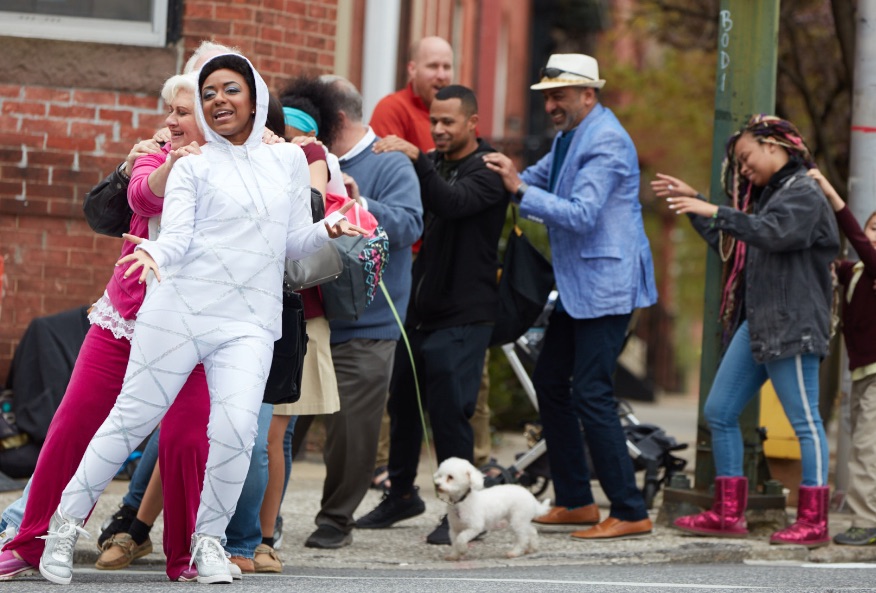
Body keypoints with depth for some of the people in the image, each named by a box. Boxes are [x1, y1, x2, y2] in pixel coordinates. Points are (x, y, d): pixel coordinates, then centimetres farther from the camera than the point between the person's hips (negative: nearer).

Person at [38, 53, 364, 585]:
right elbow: (178, 235, -5)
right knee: (134, 417, -2)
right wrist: (154, 254, -27)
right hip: (183, 307, -2)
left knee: (237, 426, -17)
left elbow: (293, 243, 17)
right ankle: (66, 522, 10)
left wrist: (326, 230, -3)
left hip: (250, 322, 2)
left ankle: (209, 539, 1)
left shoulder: (289, 161, 15)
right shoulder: (194, 166, 7)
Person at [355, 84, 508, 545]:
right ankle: (401, 494, 29)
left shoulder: (487, 170, -8)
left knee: (448, 411, -10)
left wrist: (416, 159, -38)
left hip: (462, 317, -7)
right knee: (403, 403, 12)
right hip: (418, 308, 7)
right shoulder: (435, 164, 14)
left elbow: (452, 203, -27)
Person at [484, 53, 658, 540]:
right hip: (576, 286, 11)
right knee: (550, 382, 13)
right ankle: (575, 501, 21)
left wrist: (520, 189, -27)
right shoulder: (569, 136, 14)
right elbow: (541, 179, 27)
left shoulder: (606, 141, -17)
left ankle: (630, 512, -7)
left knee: (592, 395, -12)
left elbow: (581, 214, -25)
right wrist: (506, 174, 6)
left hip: (605, 285, -11)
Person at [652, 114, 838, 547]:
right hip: (756, 323, 10)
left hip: (793, 326, -10)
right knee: (719, 413, 8)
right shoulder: (767, 193, 21)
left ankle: (814, 522, -7)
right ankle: (728, 514, 12)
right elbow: (726, 242, 28)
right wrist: (694, 201, 24)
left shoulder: (804, 193, -8)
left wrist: (715, 213, -28)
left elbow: (773, 233, -26)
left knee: (805, 421, -8)